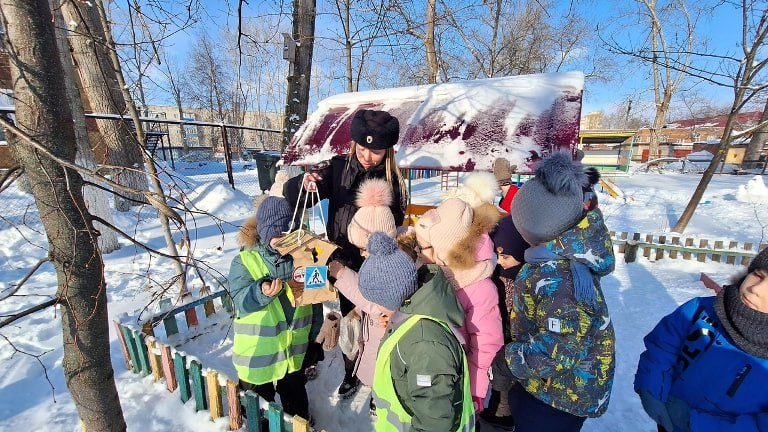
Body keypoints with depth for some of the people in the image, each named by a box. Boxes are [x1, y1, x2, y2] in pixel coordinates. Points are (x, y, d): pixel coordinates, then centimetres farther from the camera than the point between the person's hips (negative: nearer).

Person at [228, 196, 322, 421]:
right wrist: (262, 291, -44)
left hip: (295, 349, 3)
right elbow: (241, 302, -23)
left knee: (295, 399, 25)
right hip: (257, 352, -2)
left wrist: (314, 338, 6)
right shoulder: (244, 261, -13)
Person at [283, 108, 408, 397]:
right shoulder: (337, 168, -8)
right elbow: (290, 195, -10)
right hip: (343, 262, 2)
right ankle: (351, 372, 44)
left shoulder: (393, 181, -9)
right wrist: (304, 184, -32)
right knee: (349, 318, 19)